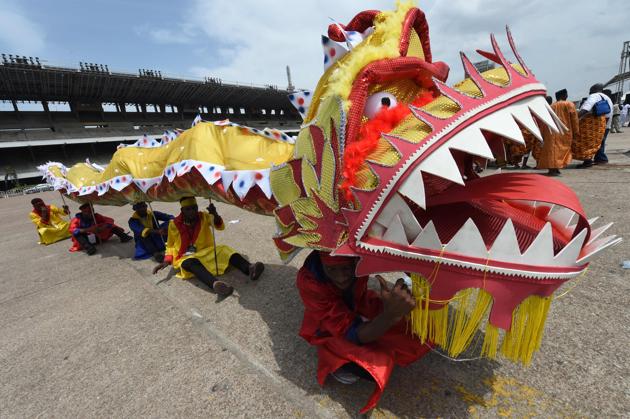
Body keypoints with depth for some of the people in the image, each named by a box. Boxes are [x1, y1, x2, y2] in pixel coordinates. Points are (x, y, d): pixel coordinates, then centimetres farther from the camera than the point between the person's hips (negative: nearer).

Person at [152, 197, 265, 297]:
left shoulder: (203, 216, 0)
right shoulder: (174, 224, -3)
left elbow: (220, 226, -14)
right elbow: (170, 245, 8)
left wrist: (215, 214, -34)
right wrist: (166, 261, -9)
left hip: (205, 252, 3)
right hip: (186, 257, -2)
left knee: (224, 251, -26)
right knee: (191, 263, -38)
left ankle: (249, 269, -52)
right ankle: (215, 283, -67)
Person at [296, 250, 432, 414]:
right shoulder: (308, 280, -37)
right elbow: (354, 334, -35)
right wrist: (391, 315, -51)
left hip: (358, 308, 3)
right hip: (329, 328, -3)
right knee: (349, 374, -25)